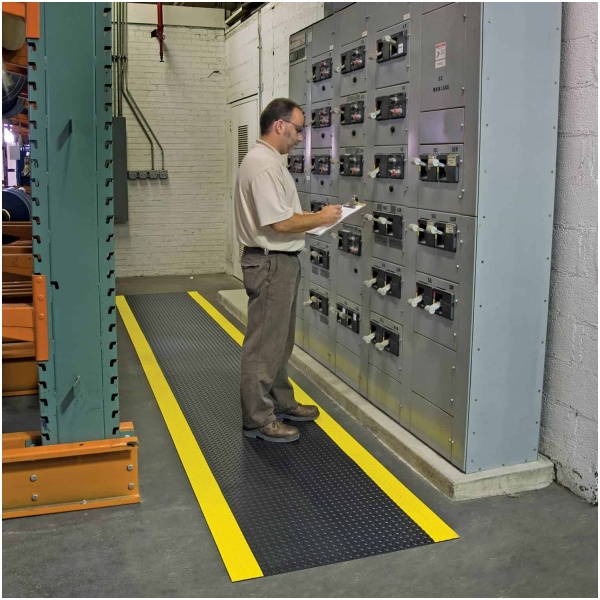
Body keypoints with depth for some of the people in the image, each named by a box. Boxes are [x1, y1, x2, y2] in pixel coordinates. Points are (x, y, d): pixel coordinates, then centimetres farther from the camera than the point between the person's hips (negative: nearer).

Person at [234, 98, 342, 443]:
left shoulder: (271, 161, 15)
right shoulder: (263, 164, -19)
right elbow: (280, 223, -24)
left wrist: (315, 217, 8)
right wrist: (320, 219, -11)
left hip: (282, 261, 11)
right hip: (271, 263, -11)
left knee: (280, 340, 19)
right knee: (264, 345, -2)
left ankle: (281, 403, 32)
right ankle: (258, 420, 7)